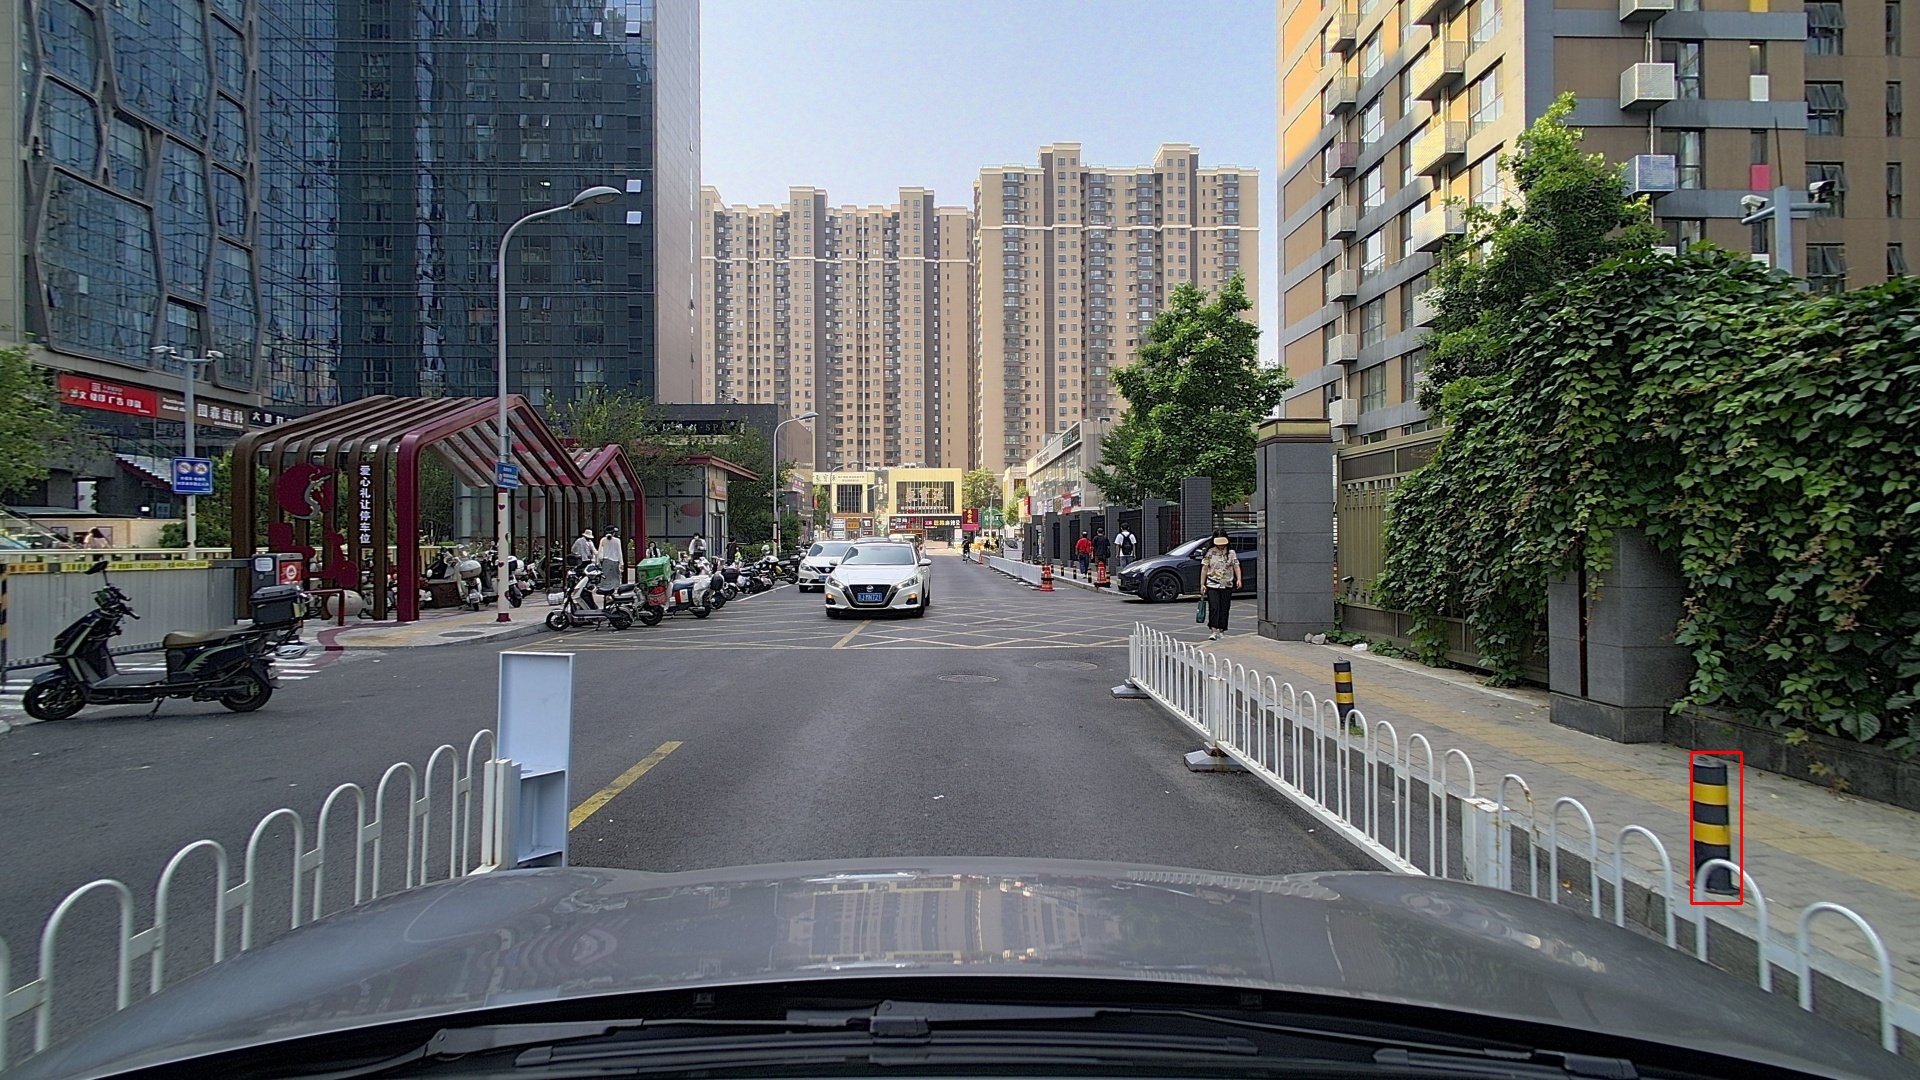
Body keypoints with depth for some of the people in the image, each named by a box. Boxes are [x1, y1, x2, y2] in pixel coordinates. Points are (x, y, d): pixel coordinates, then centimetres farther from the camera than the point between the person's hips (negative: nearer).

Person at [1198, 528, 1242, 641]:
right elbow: (1204, 569, 1)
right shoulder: (1210, 552, 1)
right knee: (1214, 607, -11)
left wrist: (1238, 579, -15)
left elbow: (1236, 566, 2)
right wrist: (1202, 584, -4)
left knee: (1224, 608, 5)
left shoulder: (1231, 552, 5)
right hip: (1212, 585, -2)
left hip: (1227, 585, 2)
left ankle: (1221, 630, 16)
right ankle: (1214, 631, -14)